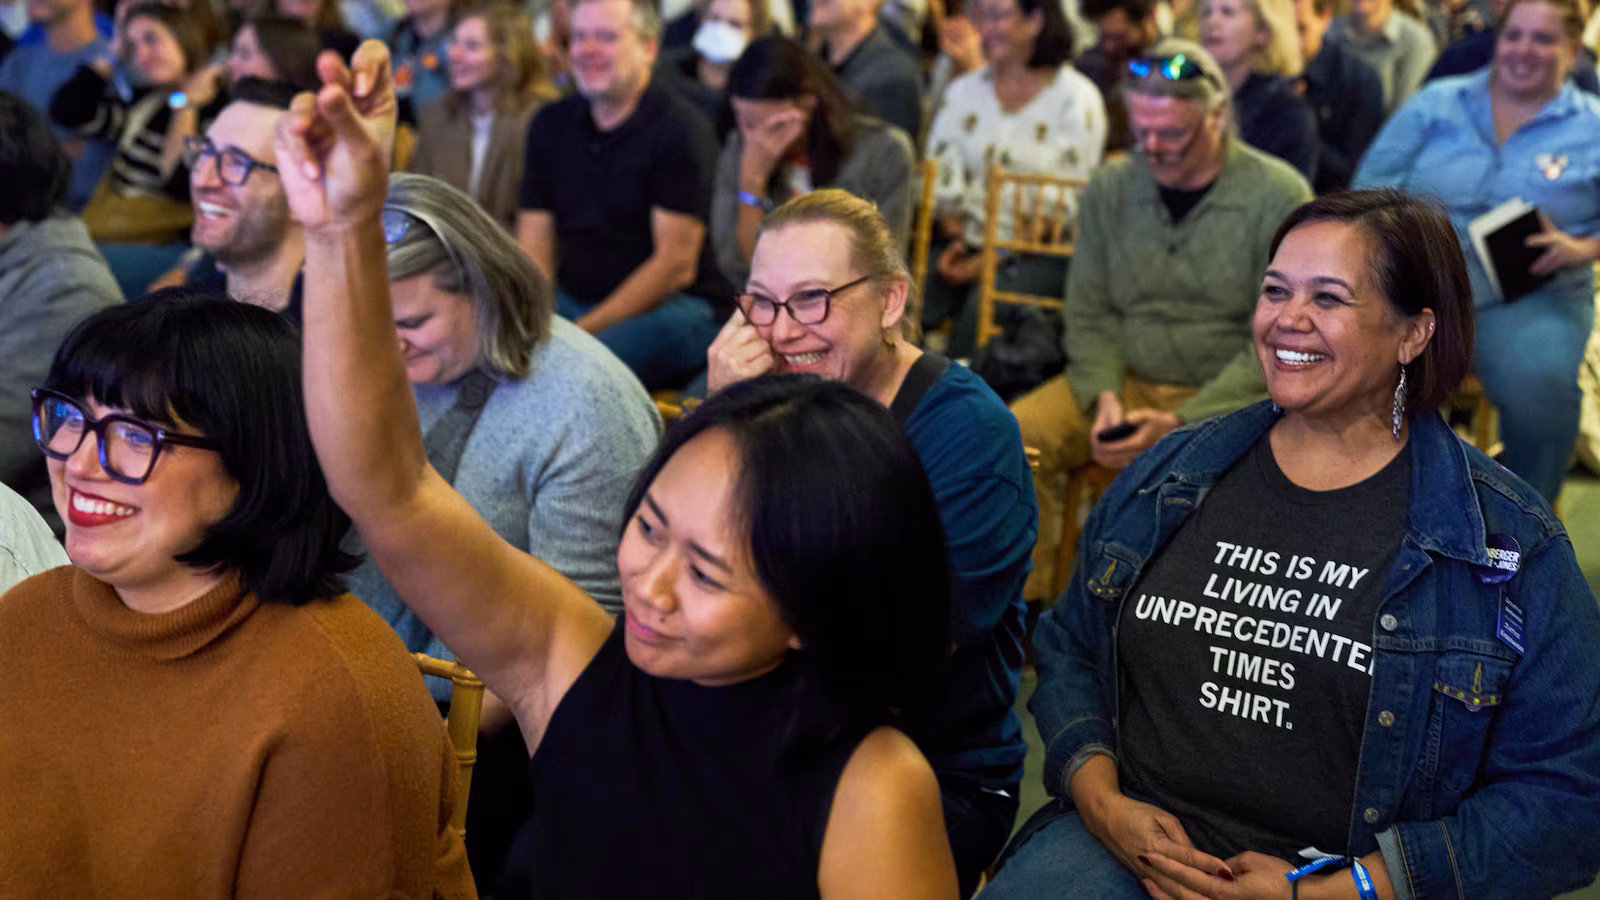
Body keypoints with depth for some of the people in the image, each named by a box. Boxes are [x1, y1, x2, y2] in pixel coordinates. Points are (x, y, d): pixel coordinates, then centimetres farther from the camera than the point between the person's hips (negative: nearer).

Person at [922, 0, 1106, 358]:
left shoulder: (1077, 99, -3)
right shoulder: (963, 90, 14)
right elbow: (942, 178, 11)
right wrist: (954, 238, -6)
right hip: (969, 243, 4)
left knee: (982, 305, -34)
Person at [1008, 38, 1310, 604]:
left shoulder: (1278, 197, -7)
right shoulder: (1110, 188, 6)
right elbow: (1088, 314, 9)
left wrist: (1178, 424, -20)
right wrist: (1104, 397, -12)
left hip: (1228, 396, -4)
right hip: (1126, 381, 4)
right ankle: (1023, 606, -8)